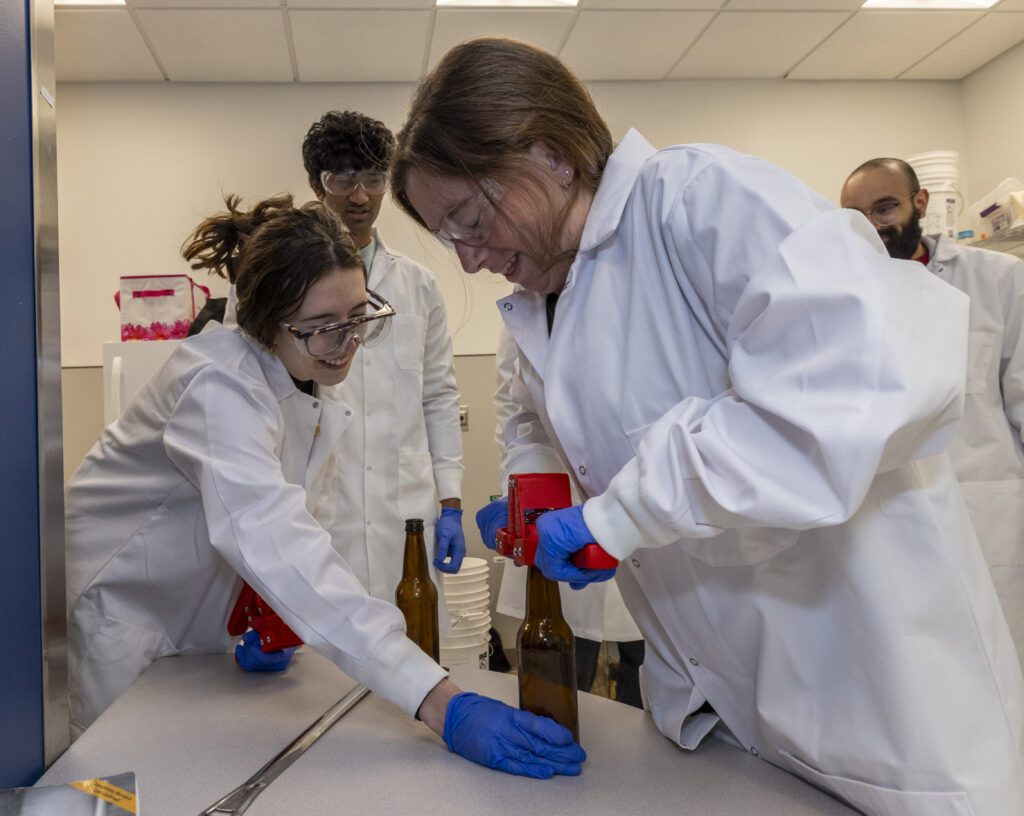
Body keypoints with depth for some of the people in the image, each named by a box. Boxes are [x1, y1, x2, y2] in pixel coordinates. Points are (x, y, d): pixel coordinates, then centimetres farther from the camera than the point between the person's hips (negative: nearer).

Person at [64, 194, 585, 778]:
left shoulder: (318, 383, -7)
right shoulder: (219, 384, -33)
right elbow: (273, 543, -47)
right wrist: (441, 705, -54)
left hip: (198, 625, 7)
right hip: (118, 614, -6)